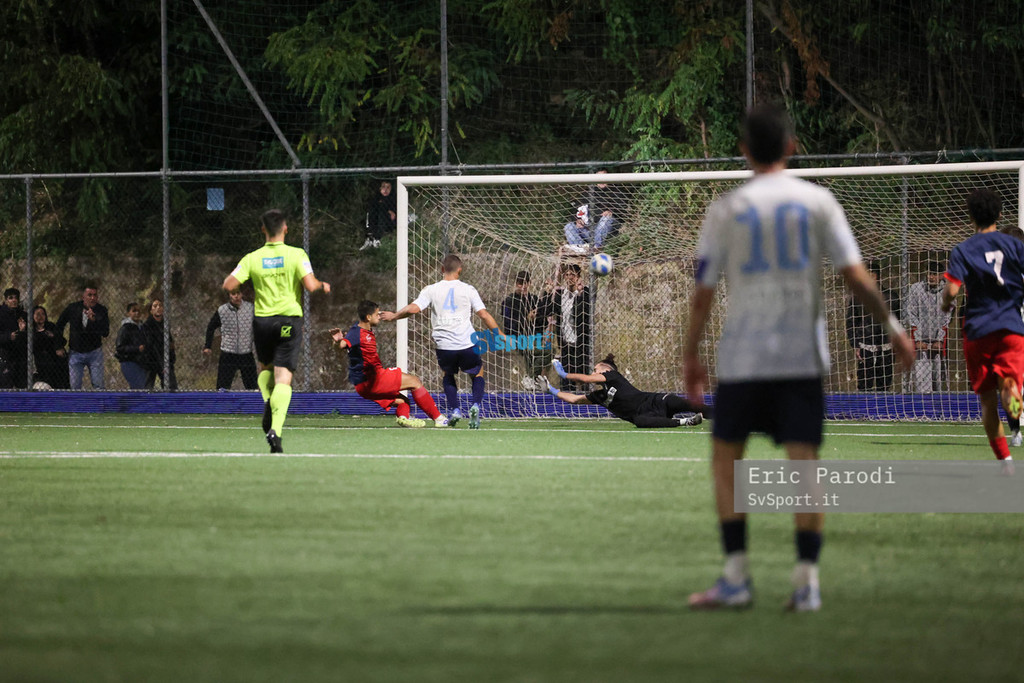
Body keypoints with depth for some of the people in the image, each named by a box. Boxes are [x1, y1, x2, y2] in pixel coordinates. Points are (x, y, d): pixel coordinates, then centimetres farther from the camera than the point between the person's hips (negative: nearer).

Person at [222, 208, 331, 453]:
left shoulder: (252, 259, -1)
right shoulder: (296, 255, -6)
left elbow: (228, 285, -6)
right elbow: (310, 285, -15)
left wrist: (231, 276, 16)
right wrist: (323, 285, 7)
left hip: (262, 320, 2)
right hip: (290, 320, -2)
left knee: (264, 368, 26)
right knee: (283, 378, -4)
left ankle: (267, 400, -5)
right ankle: (275, 429, -21)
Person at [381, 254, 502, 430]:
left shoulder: (431, 290, 4)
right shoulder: (468, 290, 4)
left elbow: (413, 308, -6)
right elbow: (484, 314, 0)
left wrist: (393, 316, 11)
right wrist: (500, 335, 7)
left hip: (444, 346, 1)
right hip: (467, 344, -1)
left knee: (448, 375, 28)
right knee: (478, 374, 23)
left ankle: (453, 410, 7)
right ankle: (476, 405, -3)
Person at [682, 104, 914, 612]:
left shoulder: (726, 210, 1)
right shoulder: (816, 201, 2)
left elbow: (703, 293, 2)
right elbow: (855, 275, -3)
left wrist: (690, 356, 12)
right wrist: (893, 327, 7)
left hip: (742, 357, -1)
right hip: (803, 356, 1)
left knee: (725, 458, 10)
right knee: (804, 463, 1)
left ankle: (736, 579, 4)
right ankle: (806, 583, -5)